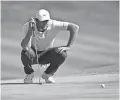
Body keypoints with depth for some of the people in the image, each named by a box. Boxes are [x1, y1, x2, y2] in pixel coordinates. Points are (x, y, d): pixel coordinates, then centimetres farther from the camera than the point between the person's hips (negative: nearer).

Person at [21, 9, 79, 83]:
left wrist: (68, 46, -32)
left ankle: (47, 74, 0)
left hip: (46, 55, 1)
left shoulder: (53, 25, -24)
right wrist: (30, 30, -45)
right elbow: (24, 46, -38)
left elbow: (75, 27, -27)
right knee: (26, 52, -37)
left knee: (62, 54, -29)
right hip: (33, 55, -1)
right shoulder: (28, 26, -26)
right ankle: (29, 73, -3)